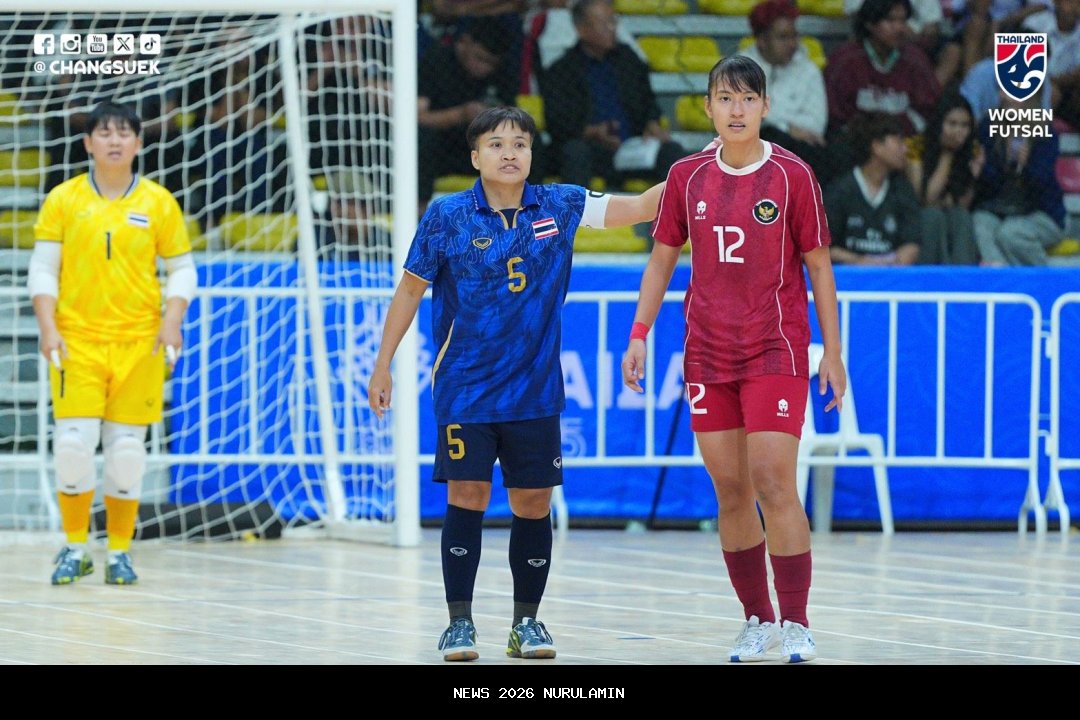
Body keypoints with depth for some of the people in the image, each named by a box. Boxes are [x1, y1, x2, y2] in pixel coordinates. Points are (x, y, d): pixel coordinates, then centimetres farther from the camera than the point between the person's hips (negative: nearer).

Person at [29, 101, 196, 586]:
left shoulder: (158, 202, 5)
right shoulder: (63, 200, 4)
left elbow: (182, 270, 9)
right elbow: (43, 269, 5)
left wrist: (171, 322, -6)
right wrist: (47, 327, -7)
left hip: (138, 344, 0)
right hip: (76, 340, 0)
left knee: (127, 450, 1)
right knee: (72, 445, -8)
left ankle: (120, 552, 12)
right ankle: (75, 549, 7)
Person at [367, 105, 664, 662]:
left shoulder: (559, 207, 1)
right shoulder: (446, 217, -4)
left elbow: (638, 207, 3)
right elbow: (410, 289, 4)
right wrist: (382, 365, 5)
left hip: (534, 388, 2)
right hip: (465, 388, -2)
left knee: (534, 504, 3)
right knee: (466, 497, -6)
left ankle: (526, 623, 16)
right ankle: (459, 622, 3)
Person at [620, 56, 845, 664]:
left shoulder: (792, 175, -5)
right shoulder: (688, 176, 4)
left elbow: (819, 267, 0)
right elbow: (663, 259, 13)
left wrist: (833, 353, -2)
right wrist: (639, 334, 6)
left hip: (776, 350, -4)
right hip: (708, 352, 4)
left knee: (773, 483, -12)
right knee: (730, 491, 4)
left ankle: (796, 625, -7)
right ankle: (758, 621, 14)